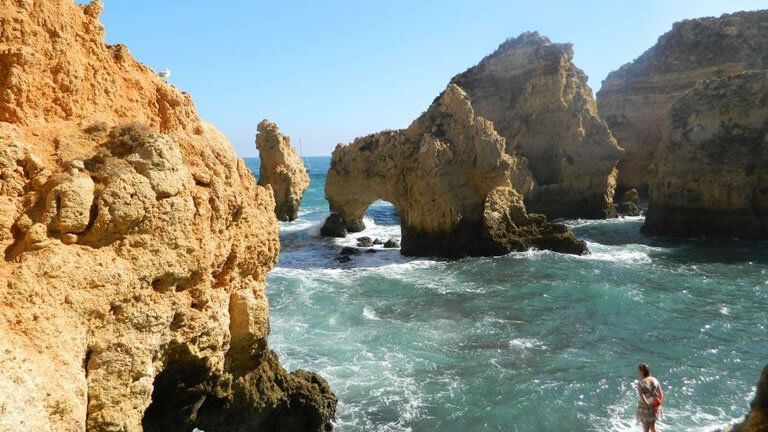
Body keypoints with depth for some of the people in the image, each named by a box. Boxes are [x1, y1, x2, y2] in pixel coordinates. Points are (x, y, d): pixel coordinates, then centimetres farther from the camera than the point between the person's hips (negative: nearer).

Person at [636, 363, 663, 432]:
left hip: (644, 408, -5)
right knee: (653, 426, 24)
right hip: (654, 406, 5)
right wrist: (658, 405, 1)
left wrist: (649, 405, -20)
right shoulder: (655, 380, -5)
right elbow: (661, 395, -3)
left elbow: (642, 397, -27)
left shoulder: (640, 383, -19)